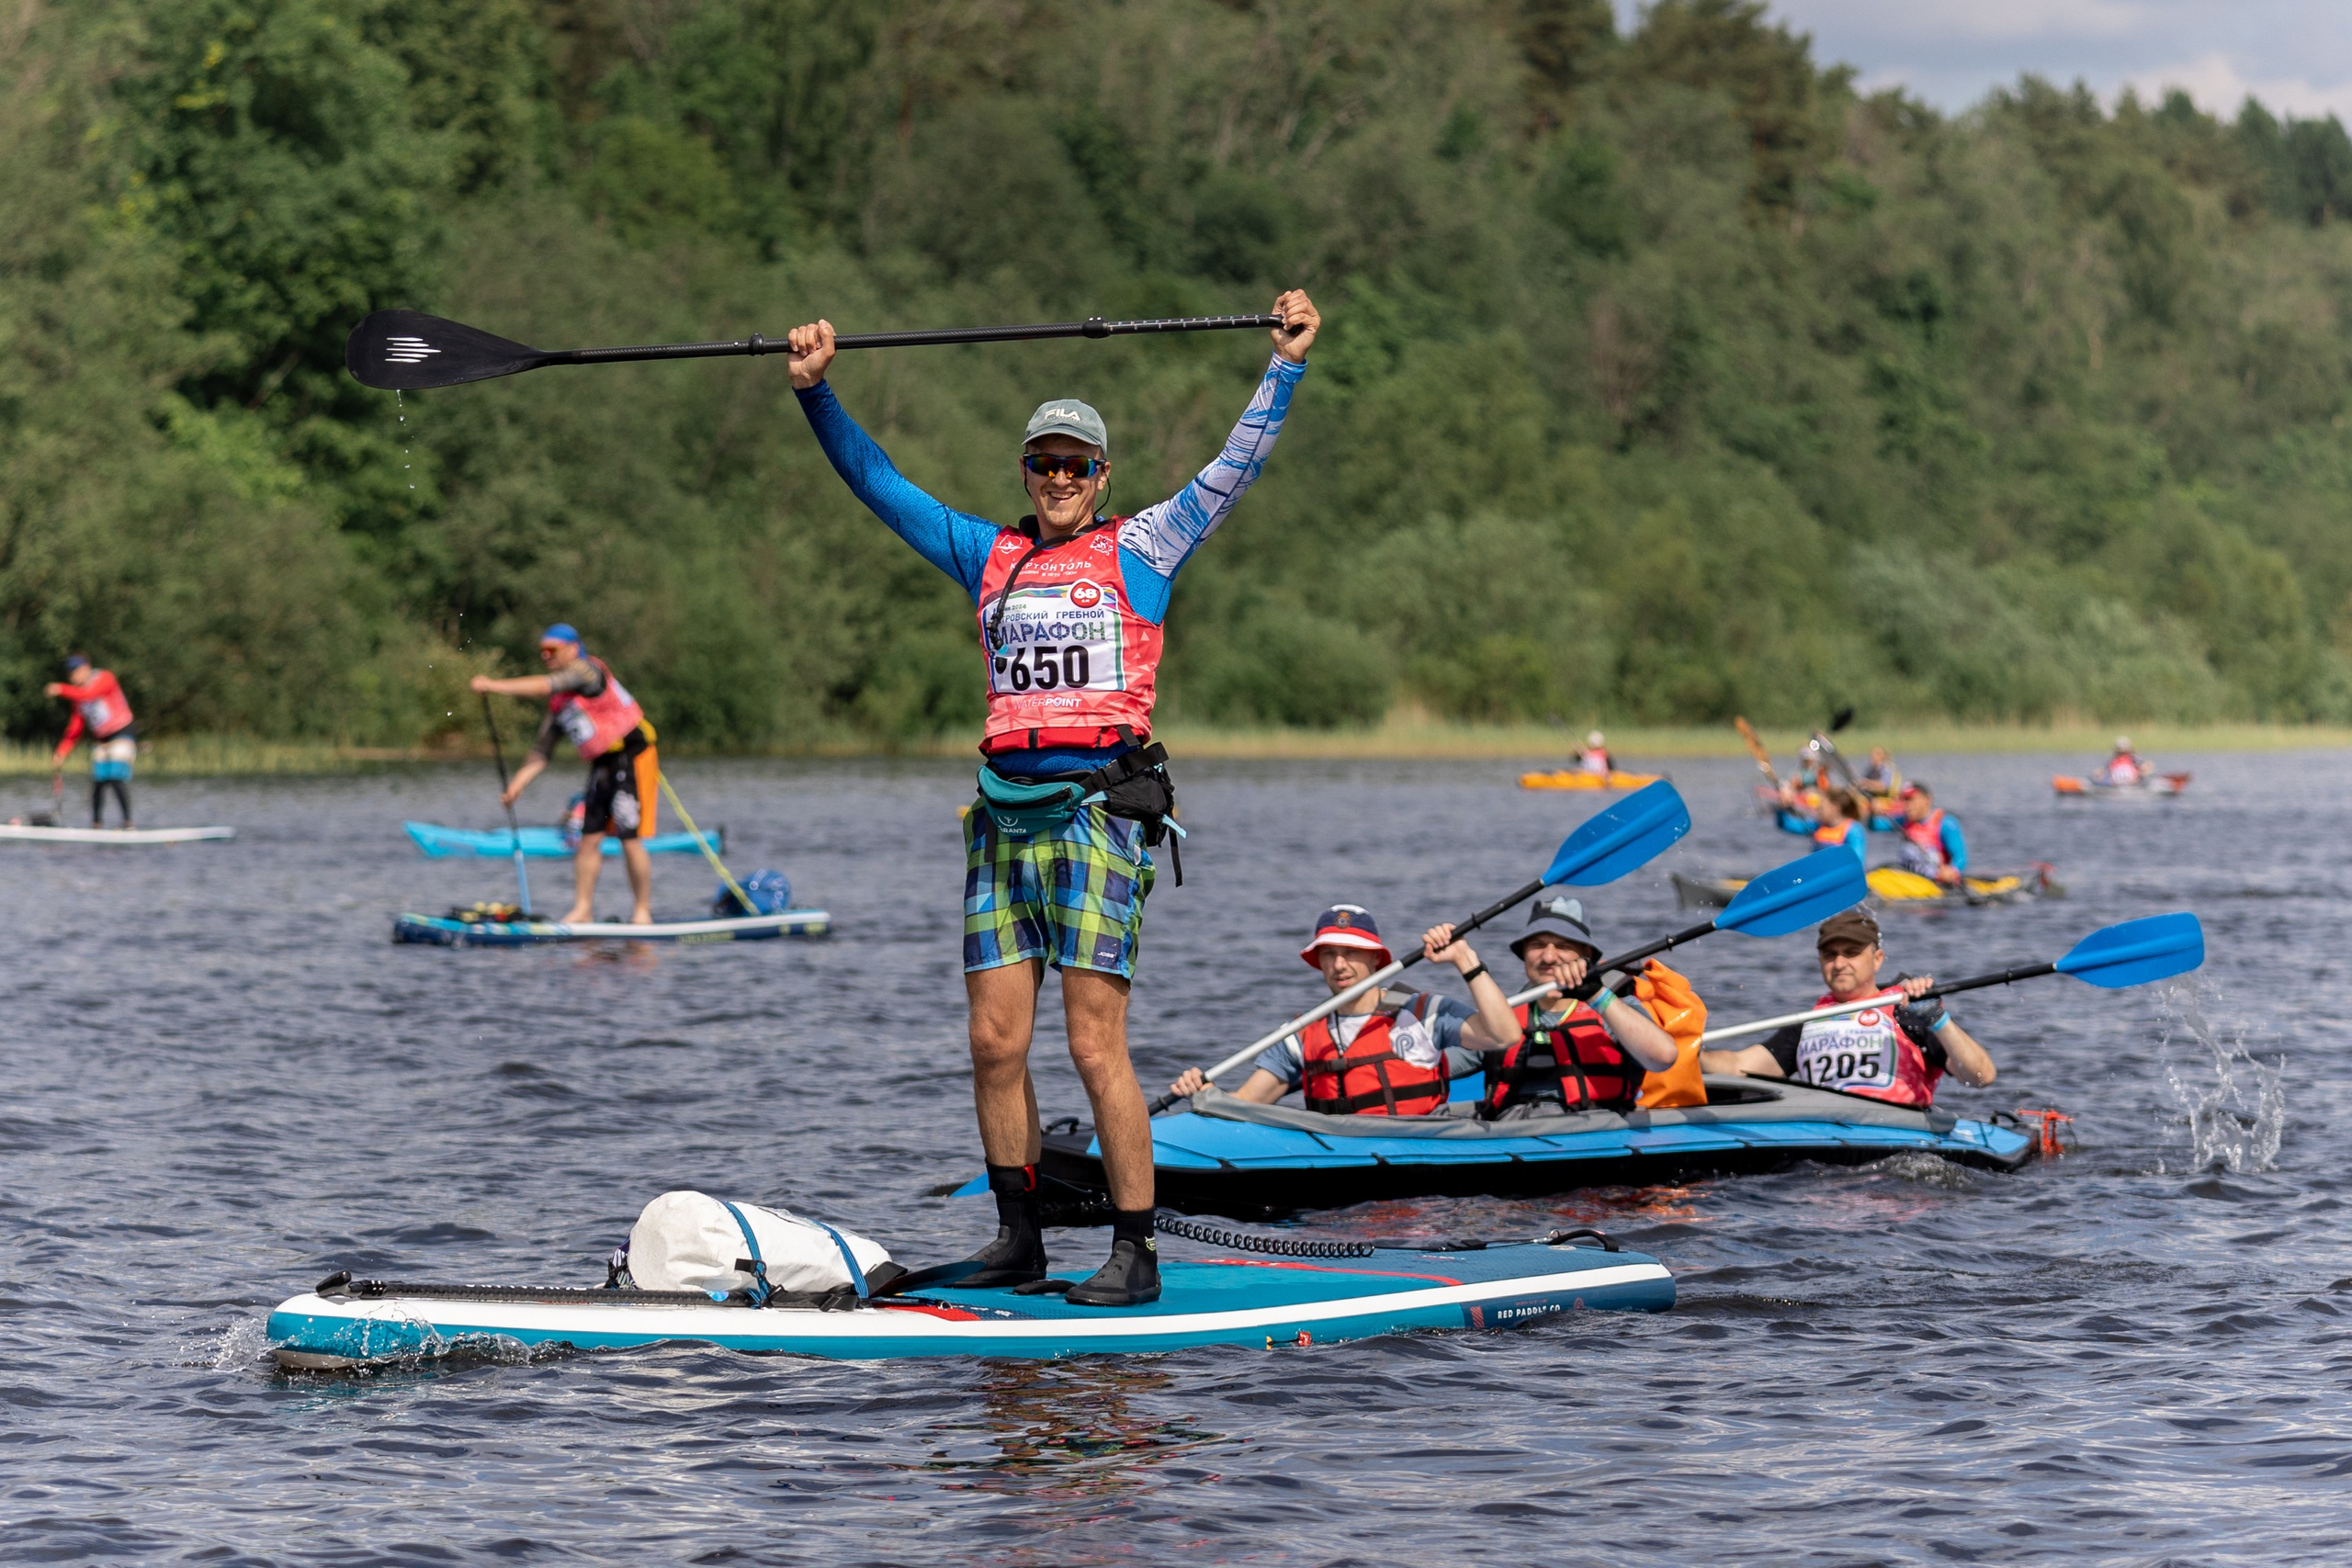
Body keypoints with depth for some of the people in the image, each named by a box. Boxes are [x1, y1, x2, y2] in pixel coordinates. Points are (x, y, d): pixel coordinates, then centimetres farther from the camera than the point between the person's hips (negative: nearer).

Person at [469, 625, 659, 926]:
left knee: (630, 840, -8)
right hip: (603, 766, 9)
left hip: (634, 758, -9)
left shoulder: (586, 670, -12)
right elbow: (542, 748, 14)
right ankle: (582, 909, 5)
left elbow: (545, 686, -27)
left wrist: (495, 686, -27)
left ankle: (642, 912, -1)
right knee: (589, 838, 3)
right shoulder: (558, 703, 13)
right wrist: (518, 783, 2)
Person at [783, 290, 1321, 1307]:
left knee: (1096, 1045, -9)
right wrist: (814, 391, 11)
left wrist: (1286, 365, 1)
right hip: (1004, 820, 5)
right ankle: (1018, 1238, 14)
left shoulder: (1139, 551, 8)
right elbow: (877, 483, 19)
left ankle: (1135, 1253, -5)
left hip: (1098, 813, -5)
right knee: (996, 1043, 3)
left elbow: (1236, 467, 6)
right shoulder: (990, 558, 18)